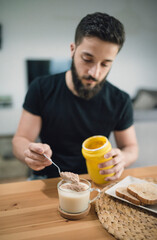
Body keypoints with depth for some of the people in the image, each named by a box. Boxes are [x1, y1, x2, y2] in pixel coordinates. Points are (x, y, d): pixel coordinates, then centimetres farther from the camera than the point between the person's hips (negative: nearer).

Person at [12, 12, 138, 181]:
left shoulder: (120, 101, -7)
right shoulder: (41, 88, -9)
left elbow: (131, 147, 5)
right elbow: (19, 141, -6)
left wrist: (121, 159, -19)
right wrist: (29, 153, -31)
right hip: (47, 180, -2)